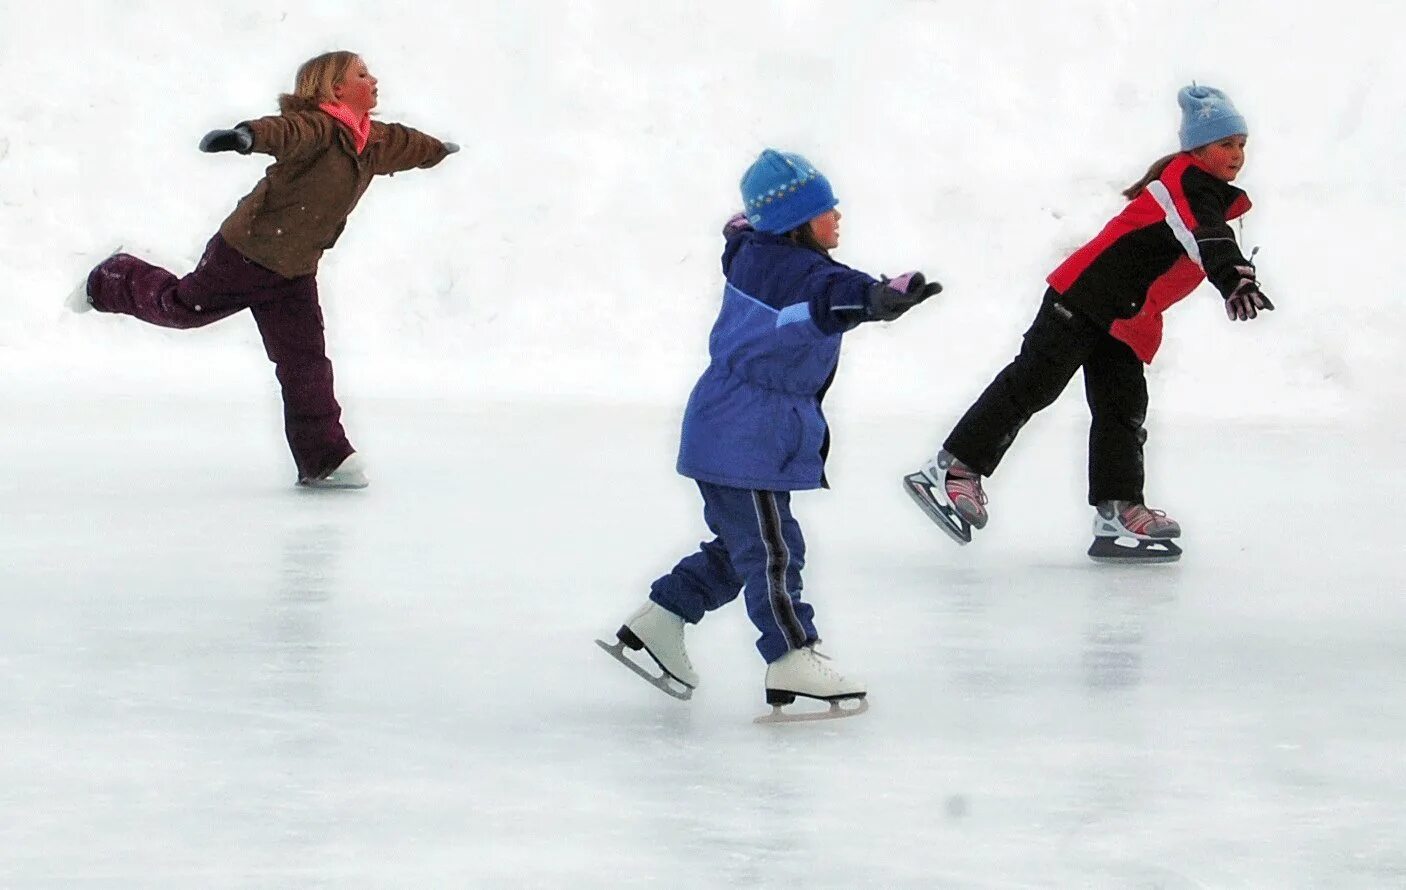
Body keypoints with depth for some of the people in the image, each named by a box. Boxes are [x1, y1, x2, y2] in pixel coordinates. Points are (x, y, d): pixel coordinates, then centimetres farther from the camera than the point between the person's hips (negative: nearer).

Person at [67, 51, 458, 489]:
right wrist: (248, 136, -67)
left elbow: (406, 144, 31)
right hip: (246, 251, -7)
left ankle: (324, 459, 3)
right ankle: (110, 282, 39)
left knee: (306, 362, 2)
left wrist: (438, 150, 52)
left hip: (294, 273, 7)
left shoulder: (376, 141, 7)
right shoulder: (317, 126, -22)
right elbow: (286, 131, -45)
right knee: (182, 306, 11)